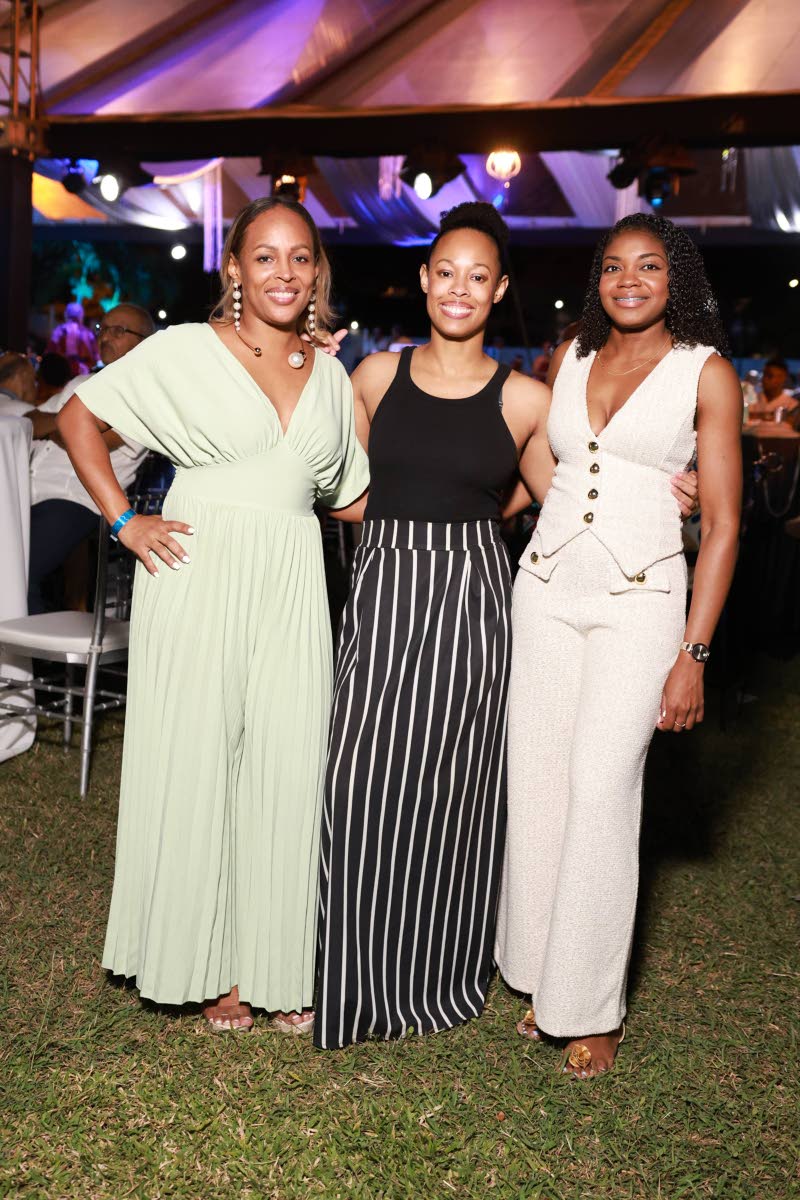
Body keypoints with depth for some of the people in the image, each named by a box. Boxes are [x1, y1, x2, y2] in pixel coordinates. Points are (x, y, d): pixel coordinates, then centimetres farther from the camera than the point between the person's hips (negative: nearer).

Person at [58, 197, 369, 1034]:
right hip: (199, 577, -3)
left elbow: (352, 494, 18)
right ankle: (207, 964, 23)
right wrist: (124, 522, -4)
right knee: (194, 761, 5)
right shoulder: (186, 351, -1)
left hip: (290, 585, 4)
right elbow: (79, 416, 3)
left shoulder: (329, 375, 12)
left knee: (287, 767, 5)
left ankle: (278, 964, 23)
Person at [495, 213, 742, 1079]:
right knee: (536, 782, 5)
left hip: (641, 599, -4)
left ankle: (592, 1007, 8)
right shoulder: (570, 357, 10)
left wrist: (694, 651, -9)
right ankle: (543, 975, 21)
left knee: (601, 790, -8)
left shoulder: (706, 372, -1)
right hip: (545, 587, 4)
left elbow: (722, 523, -4)